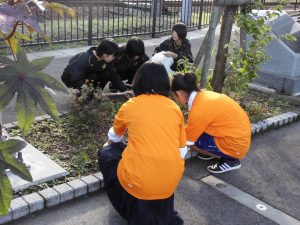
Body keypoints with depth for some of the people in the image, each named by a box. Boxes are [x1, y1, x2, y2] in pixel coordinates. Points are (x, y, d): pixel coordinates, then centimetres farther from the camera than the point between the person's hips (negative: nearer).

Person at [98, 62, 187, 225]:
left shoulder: (130, 106, 4)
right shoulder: (175, 108, 7)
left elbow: (114, 137, 25)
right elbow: (182, 151, 13)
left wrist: (109, 144, 50)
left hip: (139, 182, -4)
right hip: (172, 182, 4)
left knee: (107, 154, 23)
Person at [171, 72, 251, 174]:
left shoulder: (198, 111, -25)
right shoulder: (203, 95, -1)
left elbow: (187, 142, -10)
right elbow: (194, 126, 16)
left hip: (236, 144, -8)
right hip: (240, 134, 8)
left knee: (193, 141, -7)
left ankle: (230, 159, 3)